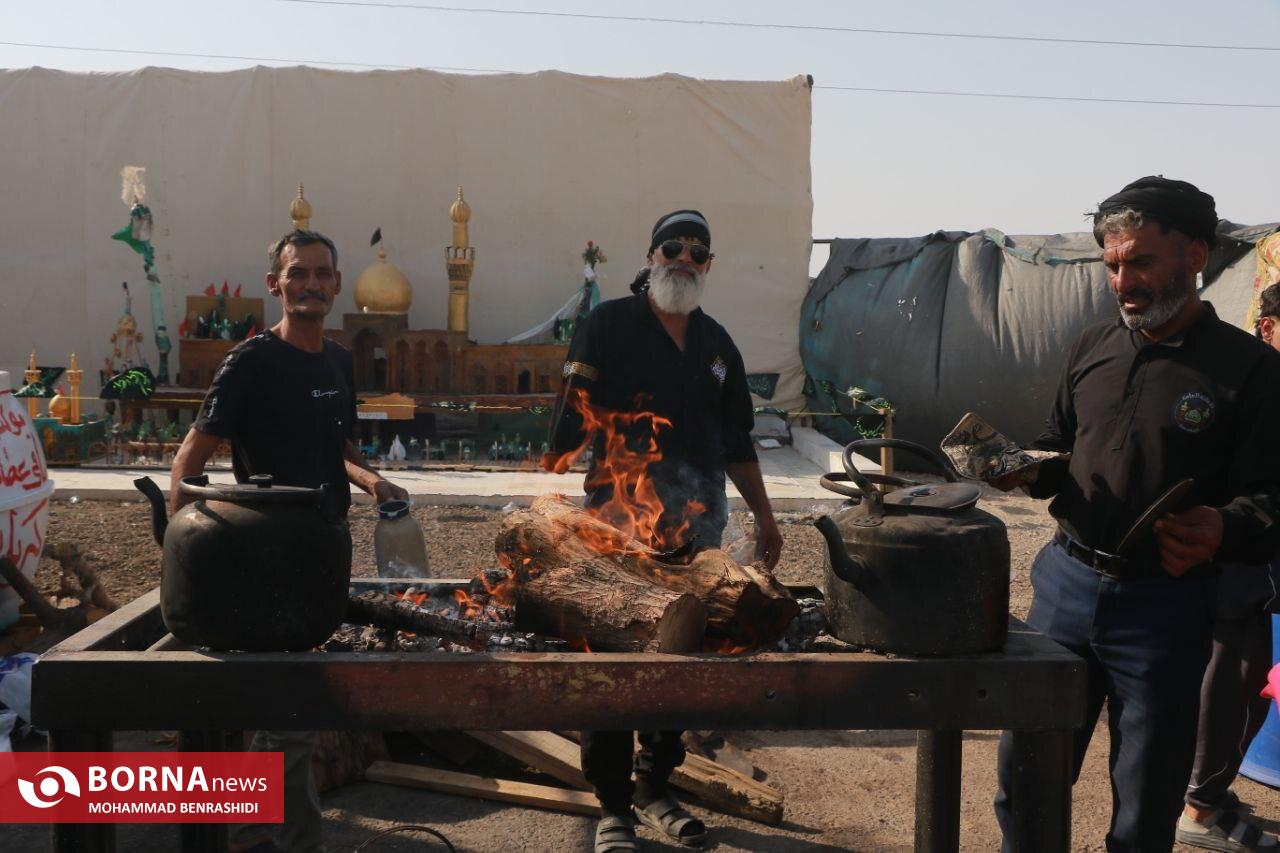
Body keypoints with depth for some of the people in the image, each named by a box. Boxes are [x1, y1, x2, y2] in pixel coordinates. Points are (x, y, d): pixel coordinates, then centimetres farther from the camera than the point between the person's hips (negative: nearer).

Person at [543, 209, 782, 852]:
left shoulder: (717, 343, 16)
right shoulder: (608, 324, 0)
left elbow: (736, 440, 21)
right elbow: (571, 419, -6)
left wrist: (763, 516, 19)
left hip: (697, 526, 5)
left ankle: (655, 791, 25)